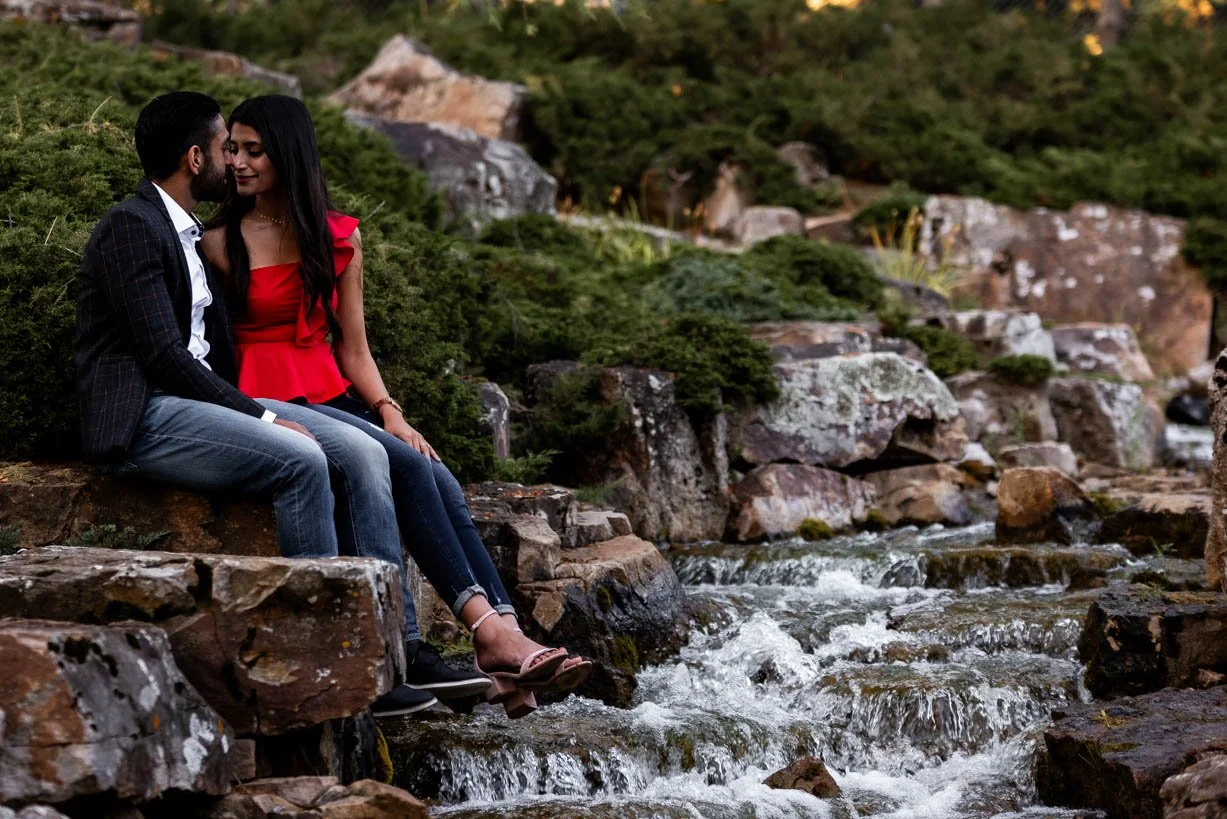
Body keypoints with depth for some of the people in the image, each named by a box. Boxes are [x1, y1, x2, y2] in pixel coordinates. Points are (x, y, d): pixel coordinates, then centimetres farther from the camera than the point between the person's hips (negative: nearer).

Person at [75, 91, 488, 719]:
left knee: (359, 452, -10)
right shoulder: (130, 227, -7)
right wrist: (262, 417, -17)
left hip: (202, 403, 9)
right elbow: (162, 355, -17)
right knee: (301, 461, -29)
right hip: (143, 420, -9)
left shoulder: (190, 236, 24)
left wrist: (260, 412, 4)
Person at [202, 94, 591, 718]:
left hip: (334, 399, 5)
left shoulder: (339, 237, 15)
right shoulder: (221, 243, 2)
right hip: (269, 404, -5)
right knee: (406, 467, -27)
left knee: (440, 479, -22)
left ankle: (505, 637, -33)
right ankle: (487, 628, -32)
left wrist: (390, 412, -3)